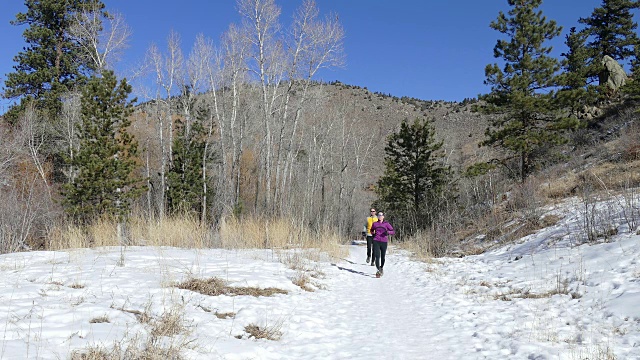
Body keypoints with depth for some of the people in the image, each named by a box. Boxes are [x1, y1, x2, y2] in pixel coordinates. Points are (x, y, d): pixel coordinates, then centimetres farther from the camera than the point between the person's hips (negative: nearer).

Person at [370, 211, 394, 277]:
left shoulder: (386, 224, 2)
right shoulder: (375, 224, 8)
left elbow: (393, 231, 2)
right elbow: (371, 230, 26)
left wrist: (388, 232, -17)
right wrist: (373, 233, 5)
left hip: (384, 242, 0)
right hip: (376, 241, 0)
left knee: (383, 257, 11)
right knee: (377, 256, -14)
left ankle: (382, 268, 37)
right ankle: (378, 270, -17)